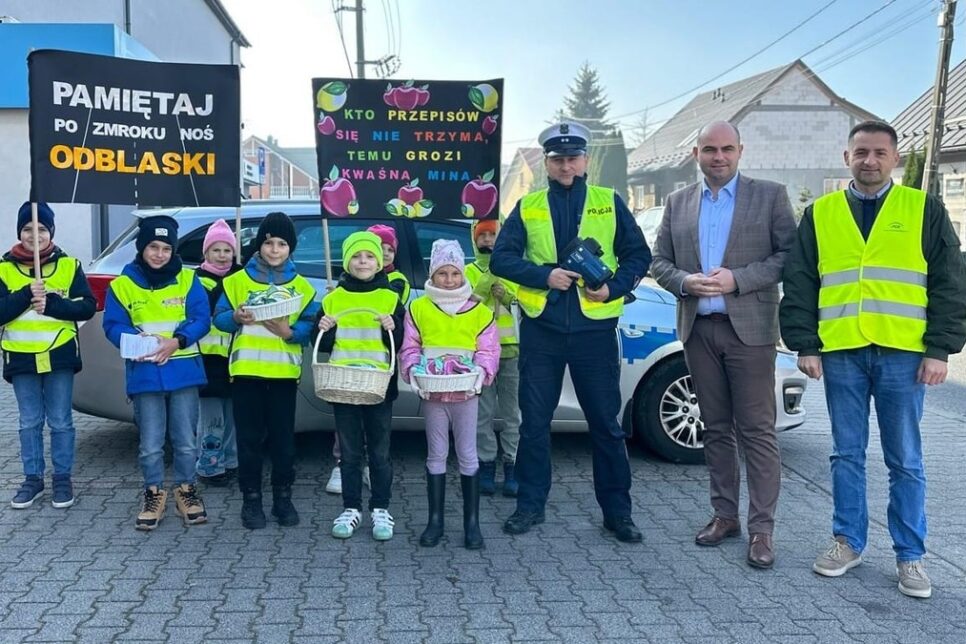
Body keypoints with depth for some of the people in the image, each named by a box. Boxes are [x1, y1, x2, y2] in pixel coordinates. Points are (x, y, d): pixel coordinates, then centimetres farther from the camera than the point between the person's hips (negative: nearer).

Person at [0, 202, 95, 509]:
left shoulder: (69, 265, 0)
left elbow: (87, 307, -5)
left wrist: (51, 303, -19)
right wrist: (26, 295, -22)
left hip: (59, 355, -1)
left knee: (60, 422, 6)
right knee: (30, 422, 11)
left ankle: (62, 478, 18)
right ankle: (33, 479, 23)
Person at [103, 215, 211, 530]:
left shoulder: (187, 280, 2)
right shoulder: (122, 284, 2)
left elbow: (201, 319, -5)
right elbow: (114, 325, -2)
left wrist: (176, 341, -20)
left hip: (183, 371, 0)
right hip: (144, 373, 0)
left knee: (186, 441, 8)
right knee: (150, 443, 5)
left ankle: (186, 490, 25)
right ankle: (154, 492, 23)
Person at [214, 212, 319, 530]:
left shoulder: (302, 286, 7)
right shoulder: (238, 280, 6)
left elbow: (310, 328, 1)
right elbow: (219, 318, 2)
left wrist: (288, 331, -19)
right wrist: (236, 317, -20)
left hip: (284, 372, 1)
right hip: (246, 370, 0)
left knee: (283, 437, 5)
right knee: (249, 437, 4)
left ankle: (283, 497, 18)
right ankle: (251, 498, 15)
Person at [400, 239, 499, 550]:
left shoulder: (479, 311, 2)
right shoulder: (419, 308, 3)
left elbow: (488, 349, 0)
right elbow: (409, 347, 3)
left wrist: (481, 370, -18)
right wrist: (414, 369, -14)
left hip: (465, 391, -1)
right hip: (432, 392, 1)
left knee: (467, 455, 4)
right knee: (436, 454, 9)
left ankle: (472, 521, 13)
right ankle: (435, 520, 17)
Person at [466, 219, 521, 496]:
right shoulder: (470, 271, 9)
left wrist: (506, 294, -9)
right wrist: (489, 274, -15)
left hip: (511, 350, 0)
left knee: (512, 412, 2)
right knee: (484, 413, 3)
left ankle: (512, 466, 9)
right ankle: (487, 466, 12)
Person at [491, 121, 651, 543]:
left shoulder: (609, 203, 6)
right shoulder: (527, 207, 8)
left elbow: (639, 255, 6)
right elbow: (501, 258, 1)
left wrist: (614, 287, -11)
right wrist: (544, 276, -14)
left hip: (595, 327, -1)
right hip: (541, 328, 1)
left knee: (605, 423, 6)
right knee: (534, 422, 8)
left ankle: (617, 511, 18)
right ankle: (530, 505, 21)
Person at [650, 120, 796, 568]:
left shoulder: (769, 195, 2)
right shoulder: (678, 202, 12)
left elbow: (790, 255, -4)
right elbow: (659, 262, 11)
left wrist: (737, 279, -16)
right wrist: (685, 282, -9)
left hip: (749, 328, -3)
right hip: (698, 329, 4)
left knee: (757, 430, -2)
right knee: (716, 427, 11)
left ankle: (761, 528, 4)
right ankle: (724, 514, 21)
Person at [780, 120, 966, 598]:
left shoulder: (924, 210, 5)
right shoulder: (820, 214, 8)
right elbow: (798, 285, 7)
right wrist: (804, 346, 0)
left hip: (902, 355, -1)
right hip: (840, 355, 1)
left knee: (905, 461, 6)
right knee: (847, 455, 10)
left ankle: (910, 556, 18)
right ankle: (848, 542, 24)